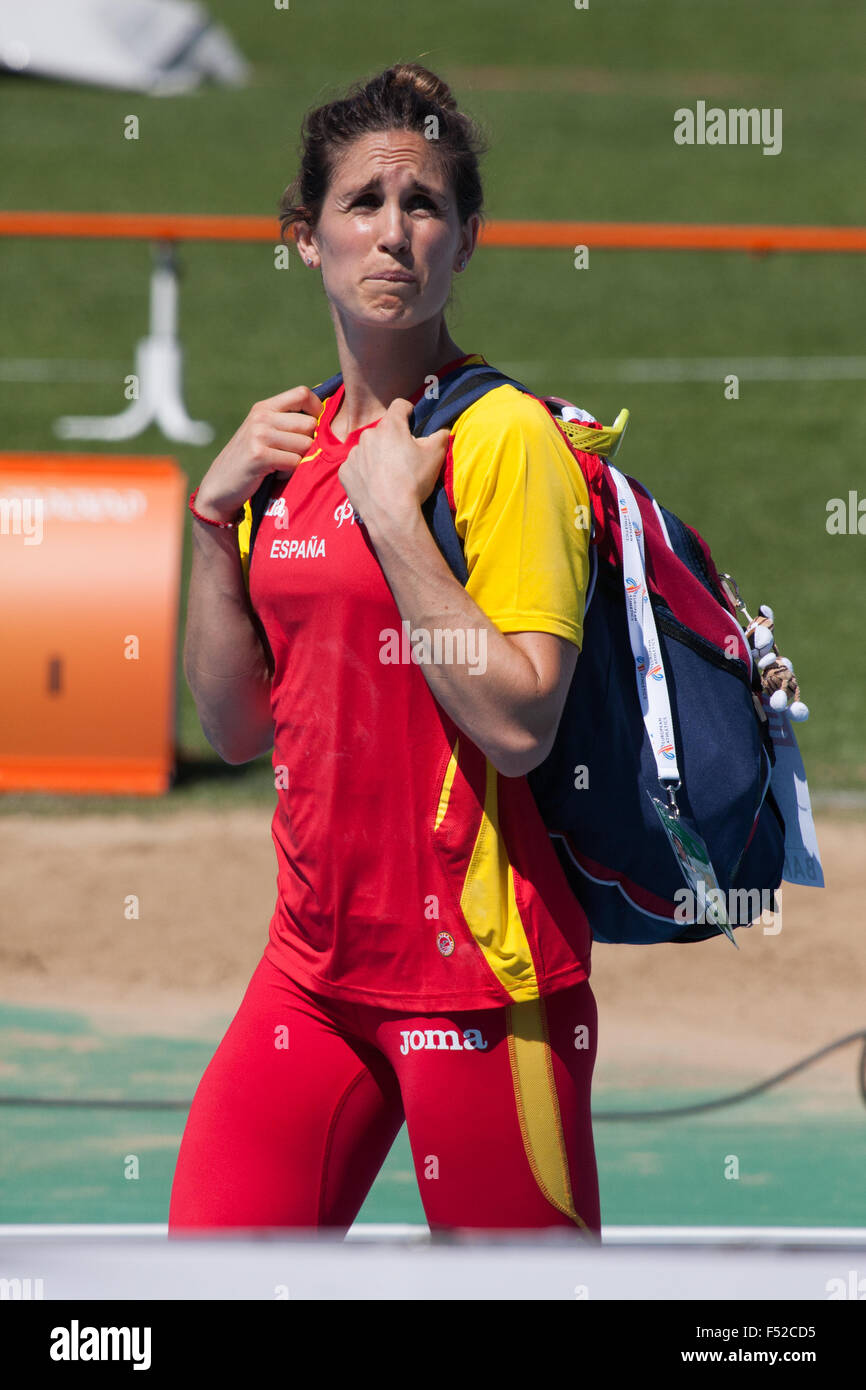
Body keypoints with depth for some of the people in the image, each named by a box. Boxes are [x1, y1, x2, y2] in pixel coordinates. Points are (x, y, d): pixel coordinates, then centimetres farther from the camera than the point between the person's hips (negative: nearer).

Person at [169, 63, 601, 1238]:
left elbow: (518, 725, -19)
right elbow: (237, 729, 12)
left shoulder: (503, 435, -9)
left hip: (479, 973, -6)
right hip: (315, 961, 6)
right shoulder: (294, 444, 11)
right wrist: (215, 515, 2)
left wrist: (391, 513, -18)